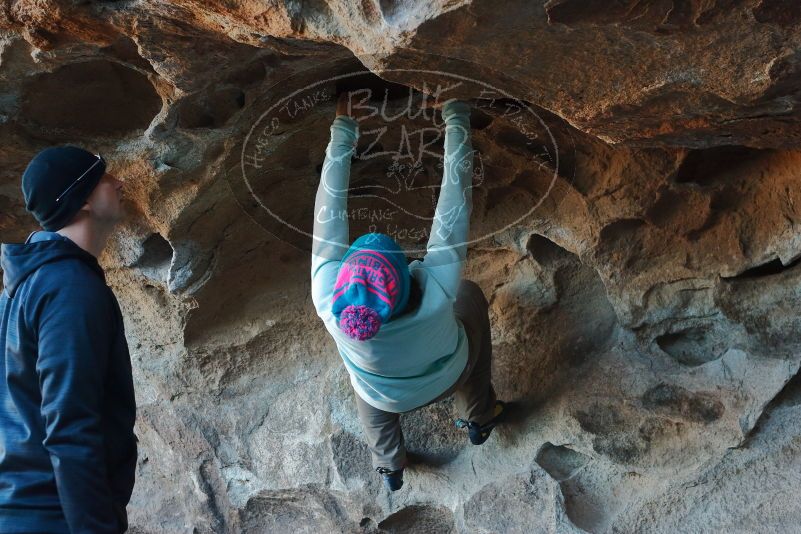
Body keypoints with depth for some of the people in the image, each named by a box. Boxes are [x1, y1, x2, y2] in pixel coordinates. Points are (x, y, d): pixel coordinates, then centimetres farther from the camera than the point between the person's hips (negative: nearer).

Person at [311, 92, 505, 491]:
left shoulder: (328, 298, -42)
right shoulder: (440, 286, -45)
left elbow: (329, 209, -32)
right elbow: (456, 195, -35)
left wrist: (343, 129, -23)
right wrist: (455, 115, -26)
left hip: (386, 398, 1)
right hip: (450, 378, -1)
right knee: (471, 296, 24)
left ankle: (389, 465, 48)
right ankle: (478, 416, 37)